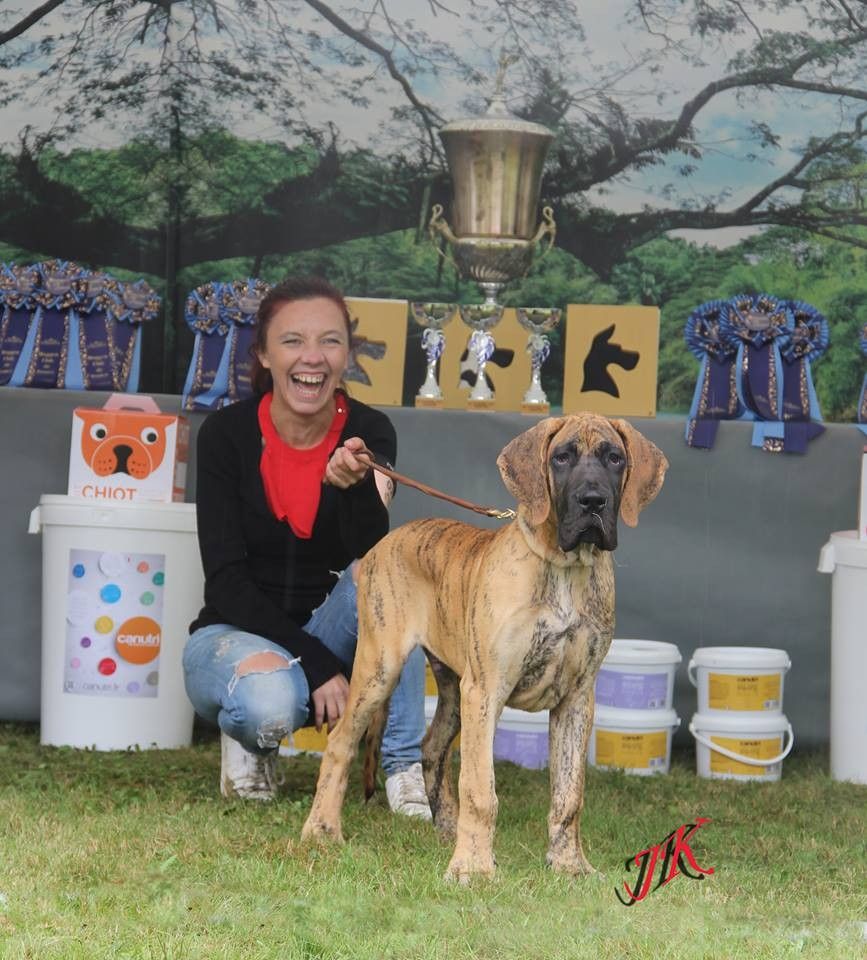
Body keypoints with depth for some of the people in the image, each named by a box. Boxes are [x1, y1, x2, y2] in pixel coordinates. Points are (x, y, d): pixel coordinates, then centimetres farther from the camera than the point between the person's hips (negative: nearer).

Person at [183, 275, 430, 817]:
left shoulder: (368, 434, -7)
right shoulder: (227, 435, -11)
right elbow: (227, 581, -14)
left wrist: (355, 486, -42)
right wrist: (318, 665, -24)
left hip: (327, 637, 2)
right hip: (238, 634, -2)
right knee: (271, 699, -37)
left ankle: (405, 766, -19)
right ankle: (249, 740, 1)